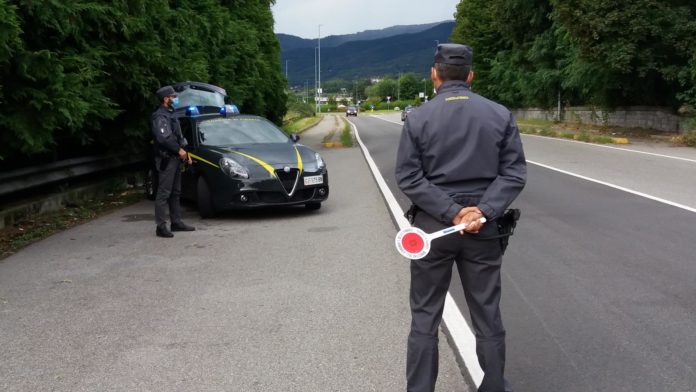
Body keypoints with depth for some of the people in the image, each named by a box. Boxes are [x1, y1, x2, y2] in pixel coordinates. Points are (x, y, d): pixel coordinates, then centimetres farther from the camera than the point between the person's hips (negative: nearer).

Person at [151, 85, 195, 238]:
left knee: (175, 192, 13)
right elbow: (163, 138, -23)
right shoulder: (160, 116, -12)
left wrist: (184, 152, 15)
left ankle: (176, 222, 20)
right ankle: (161, 226, -10)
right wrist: (179, 150, -16)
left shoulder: (170, 115, 20)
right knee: (164, 193, -10)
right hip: (167, 159, -10)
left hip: (175, 158, 10)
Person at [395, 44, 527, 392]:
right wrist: (483, 212, -13)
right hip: (483, 228, 1)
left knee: (425, 317, 10)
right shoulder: (500, 115, 1)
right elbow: (514, 173, -5)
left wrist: (451, 213, -13)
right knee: (487, 317, 11)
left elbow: (408, 177, -10)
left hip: (432, 225, -1)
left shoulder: (418, 118, -5)